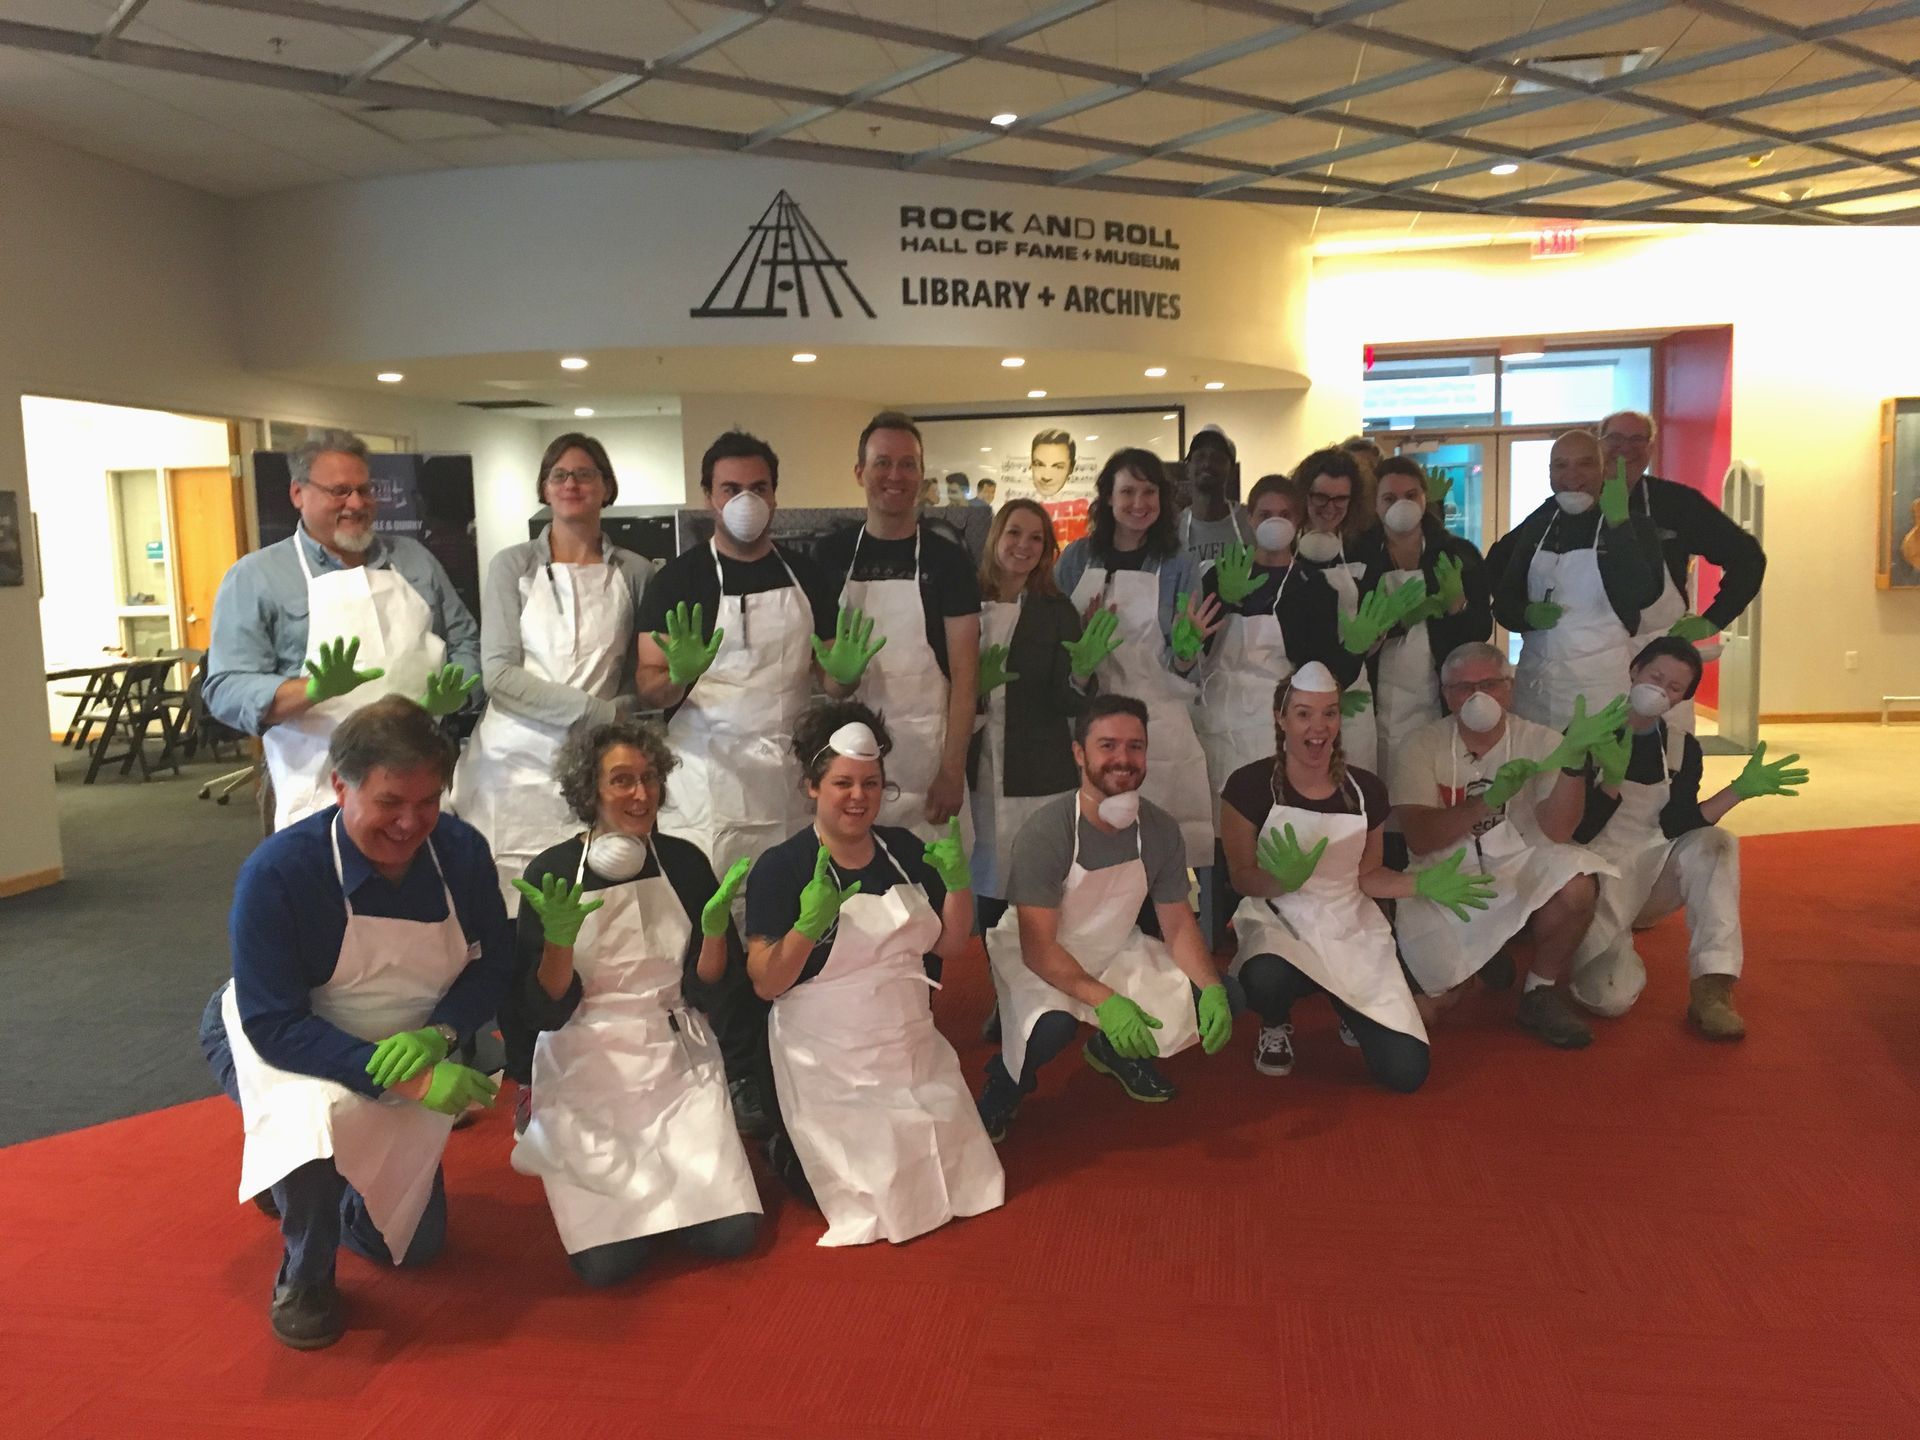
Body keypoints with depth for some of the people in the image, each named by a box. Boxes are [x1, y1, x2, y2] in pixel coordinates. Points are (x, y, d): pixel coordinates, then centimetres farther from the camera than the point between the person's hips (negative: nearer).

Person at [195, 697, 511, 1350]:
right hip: (278, 1048, -4)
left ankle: (302, 1180, 43)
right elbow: (273, 1026, -31)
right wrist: (401, 1076, -41)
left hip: (414, 1065, 4)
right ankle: (304, 1280, -10)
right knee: (320, 1115, -41)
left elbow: (491, 968, -9)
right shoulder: (277, 871, -32)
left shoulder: (462, 851, -21)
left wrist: (438, 1035, -31)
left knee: (413, 1247, 13)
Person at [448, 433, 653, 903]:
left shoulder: (634, 572, 7)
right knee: (507, 907, -3)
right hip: (516, 759, -1)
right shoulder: (513, 565, 3)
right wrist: (597, 712, -13)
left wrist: (622, 712, -8)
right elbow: (498, 671, -6)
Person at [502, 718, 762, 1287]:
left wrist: (715, 925, -17)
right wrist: (559, 939, -26)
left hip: (676, 1063, 2)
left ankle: (657, 1183, 20)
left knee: (731, 1235, -11)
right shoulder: (551, 872, -8)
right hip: (586, 1073, -2)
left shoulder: (683, 860, 0)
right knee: (607, 1262, -14)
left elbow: (703, 987, 2)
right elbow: (547, 1011, -8)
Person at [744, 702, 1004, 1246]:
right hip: (829, 1065, -5)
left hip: (913, 1047, 6)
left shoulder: (905, 849, 3)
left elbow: (949, 945, 9)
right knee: (869, 1196, -5)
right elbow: (766, 985, -14)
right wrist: (809, 924, -31)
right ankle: (787, 1150, 19)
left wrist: (957, 883, -9)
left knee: (955, 1174, 7)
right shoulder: (779, 867, -13)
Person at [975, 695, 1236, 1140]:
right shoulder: (1046, 832, -25)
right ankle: (1007, 1083, -1)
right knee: (1053, 1026, -37)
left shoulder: (1161, 829, -9)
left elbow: (1178, 923, -2)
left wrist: (1212, 989, -20)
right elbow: (1037, 947, -25)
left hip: (1117, 954, 6)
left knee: (1221, 1002, -9)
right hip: (1040, 963, -6)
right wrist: (1103, 1000, -39)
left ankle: (1116, 1051, 17)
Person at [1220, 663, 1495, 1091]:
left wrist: (1421, 883, -12)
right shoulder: (1250, 785, -13)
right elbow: (1242, 877, -8)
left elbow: (1366, 875, 7)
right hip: (1278, 923, -3)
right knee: (1266, 978, -42)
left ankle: (1349, 1011, 27)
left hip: (1352, 930, 3)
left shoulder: (1366, 789, -3)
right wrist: (1283, 879, -30)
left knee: (1407, 1071, -10)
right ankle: (1276, 1029, 0)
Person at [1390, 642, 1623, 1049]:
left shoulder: (1540, 741, -2)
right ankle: (1482, 968, 15)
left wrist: (1573, 758, -31)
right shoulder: (1422, 746, -5)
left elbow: (1557, 831, -15)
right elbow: (1419, 839, -16)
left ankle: (1542, 992, -6)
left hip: (1518, 870, 1)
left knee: (1575, 885, -32)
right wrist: (1489, 799, -30)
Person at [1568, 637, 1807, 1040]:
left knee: (1716, 844, -26)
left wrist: (1741, 789, -19)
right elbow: (1577, 833, -16)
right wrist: (1613, 781, -33)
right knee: (1612, 998, -24)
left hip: (1648, 876, 4)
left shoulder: (1683, 749, 2)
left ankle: (1710, 991, -25)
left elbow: (1674, 829, -9)